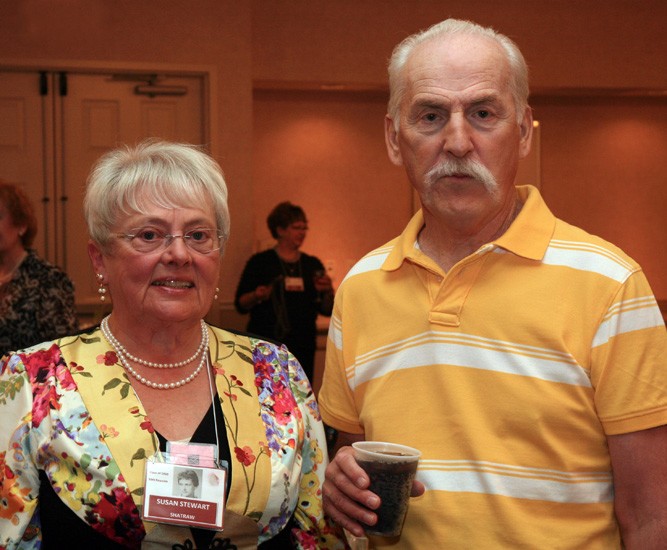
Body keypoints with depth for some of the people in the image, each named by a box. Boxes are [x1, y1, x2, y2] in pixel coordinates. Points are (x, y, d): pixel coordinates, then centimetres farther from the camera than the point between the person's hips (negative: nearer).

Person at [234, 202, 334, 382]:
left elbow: (327, 310, 11)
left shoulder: (313, 265, 11)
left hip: (303, 348, 4)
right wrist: (256, 296, -19)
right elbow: (240, 304, 1)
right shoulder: (260, 262, 1)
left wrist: (327, 291, -8)